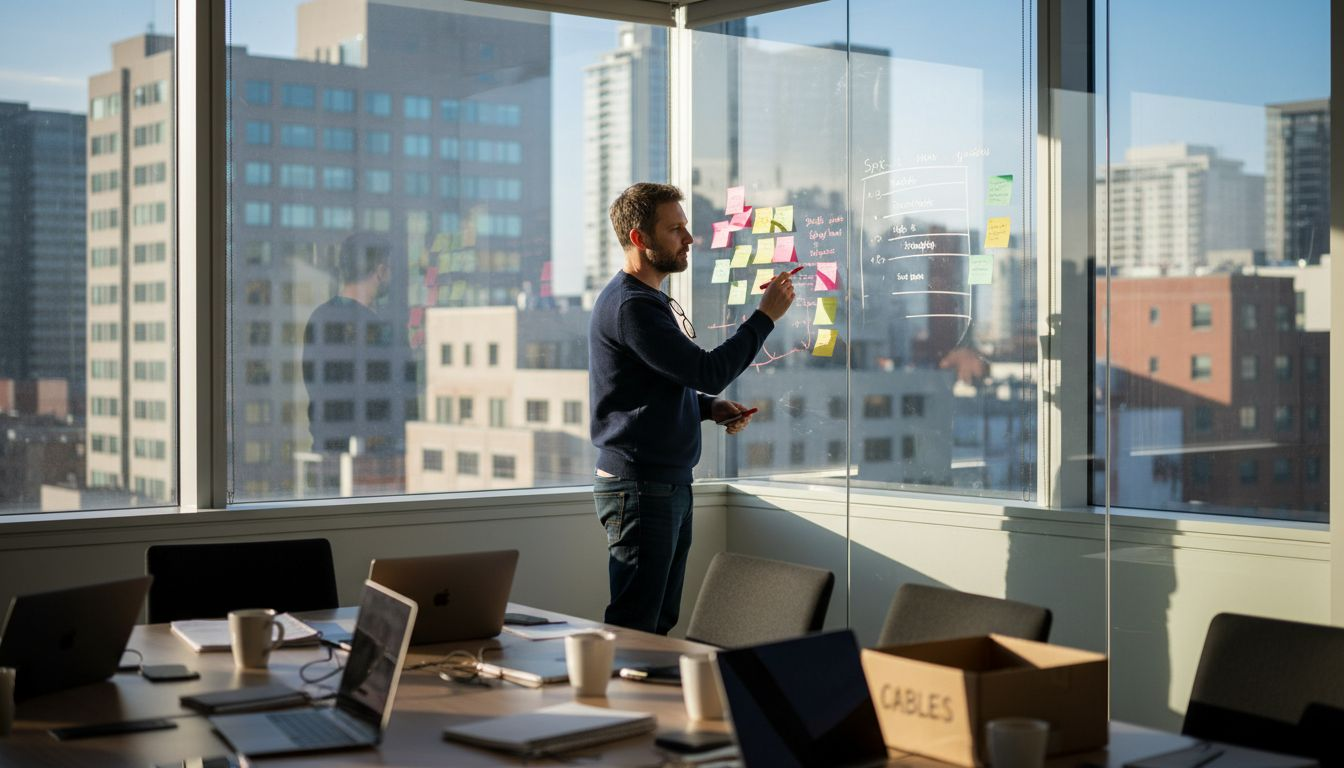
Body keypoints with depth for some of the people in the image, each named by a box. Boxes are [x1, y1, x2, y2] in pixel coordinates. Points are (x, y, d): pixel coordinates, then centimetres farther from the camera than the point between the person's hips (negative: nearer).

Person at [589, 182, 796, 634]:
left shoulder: (656, 301, 17)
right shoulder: (629, 305, -17)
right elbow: (708, 371, -21)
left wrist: (712, 407, 5)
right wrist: (766, 316, -14)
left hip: (671, 483, 11)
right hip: (640, 487, -11)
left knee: (661, 623, 14)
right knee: (633, 631, -7)